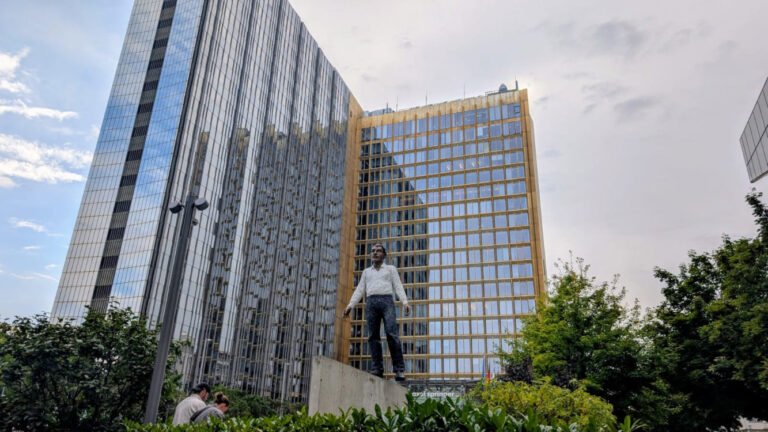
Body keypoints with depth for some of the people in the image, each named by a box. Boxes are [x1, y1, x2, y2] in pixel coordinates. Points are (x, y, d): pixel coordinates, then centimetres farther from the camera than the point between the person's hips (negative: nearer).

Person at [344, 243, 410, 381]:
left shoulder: (391, 269, 20)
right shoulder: (366, 272, 27)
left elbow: (398, 287, 8)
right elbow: (359, 290, 19)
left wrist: (405, 302, -8)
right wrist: (350, 305, 4)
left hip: (387, 301, -3)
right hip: (371, 302, 3)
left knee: (392, 334, -17)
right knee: (373, 336, -7)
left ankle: (399, 369, -18)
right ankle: (377, 368, -8)